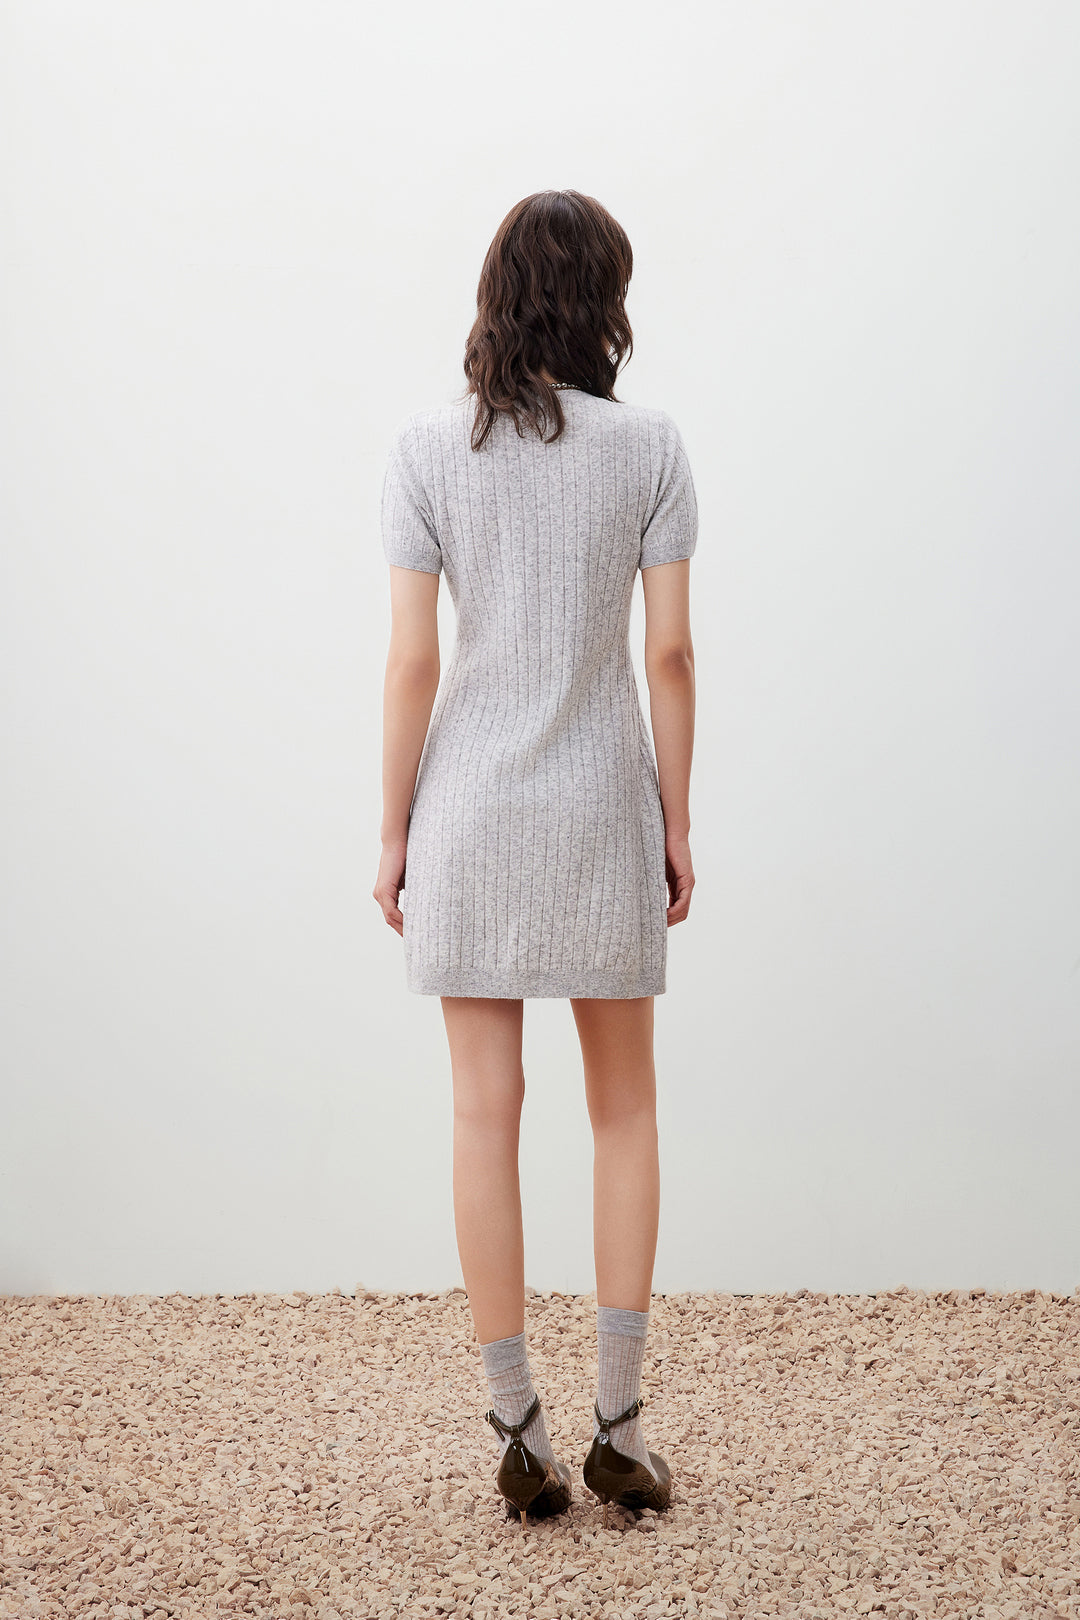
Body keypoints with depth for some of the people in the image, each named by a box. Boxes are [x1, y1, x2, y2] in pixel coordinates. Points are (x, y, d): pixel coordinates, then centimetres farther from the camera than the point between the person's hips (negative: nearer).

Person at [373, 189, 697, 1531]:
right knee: (623, 1108, 12)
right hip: (602, 805, 0)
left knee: (488, 1114, 6)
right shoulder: (649, 446, -3)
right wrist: (677, 824, 5)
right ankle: (618, 1421, 16)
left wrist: (392, 833, 3)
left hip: (470, 809, 0)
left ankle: (517, 1434, 13)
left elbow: (411, 663, -6)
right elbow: (670, 653, -4)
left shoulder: (427, 450, -4)